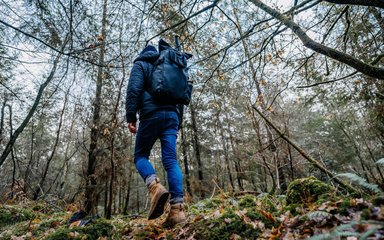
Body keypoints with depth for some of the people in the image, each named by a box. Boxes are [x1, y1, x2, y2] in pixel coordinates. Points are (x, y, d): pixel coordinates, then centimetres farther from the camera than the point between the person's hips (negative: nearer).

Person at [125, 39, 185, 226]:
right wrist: (178, 122, 24)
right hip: (172, 115, 5)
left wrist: (130, 117, -7)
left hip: (151, 114, -4)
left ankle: (155, 186, -21)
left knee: (140, 155, 7)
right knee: (170, 160, -4)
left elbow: (134, 89, -4)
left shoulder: (141, 64, 15)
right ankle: (177, 208, -15)